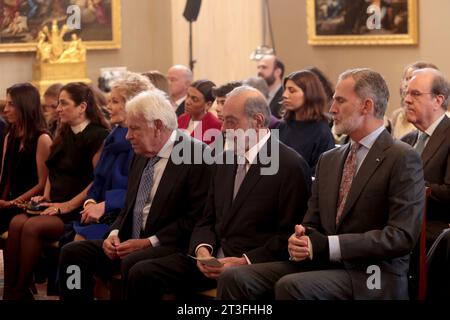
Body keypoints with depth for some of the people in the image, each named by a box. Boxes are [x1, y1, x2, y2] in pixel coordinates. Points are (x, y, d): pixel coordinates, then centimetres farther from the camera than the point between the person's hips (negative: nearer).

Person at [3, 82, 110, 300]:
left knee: (32, 226, -30)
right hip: (56, 205, 7)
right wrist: (46, 197, 9)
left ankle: (20, 291, -18)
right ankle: (10, 292, -24)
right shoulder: (64, 135, 20)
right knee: (17, 223, -22)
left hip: (78, 211, -7)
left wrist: (68, 205, -16)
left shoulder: (98, 136, -7)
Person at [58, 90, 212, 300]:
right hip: (129, 243, 8)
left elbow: (197, 217, -15)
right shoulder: (141, 156, 16)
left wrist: (149, 242, -17)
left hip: (171, 247, -8)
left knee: (132, 263, -35)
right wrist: (114, 234, 3)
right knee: (72, 253, -8)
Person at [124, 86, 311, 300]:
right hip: (213, 259, 7)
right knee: (141, 273, -8)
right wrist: (203, 249, -3)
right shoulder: (225, 160, 17)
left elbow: (289, 236, -11)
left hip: (255, 266, -7)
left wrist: (245, 262, -18)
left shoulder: (291, 166, -8)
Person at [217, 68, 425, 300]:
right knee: (234, 279, -15)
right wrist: (300, 241, -7)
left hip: (372, 275, -6)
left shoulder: (403, 159, -6)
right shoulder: (328, 160, 17)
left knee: (291, 286, -33)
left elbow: (402, 236, -14)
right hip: (323, 263, 7)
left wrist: (327, 245, -18)